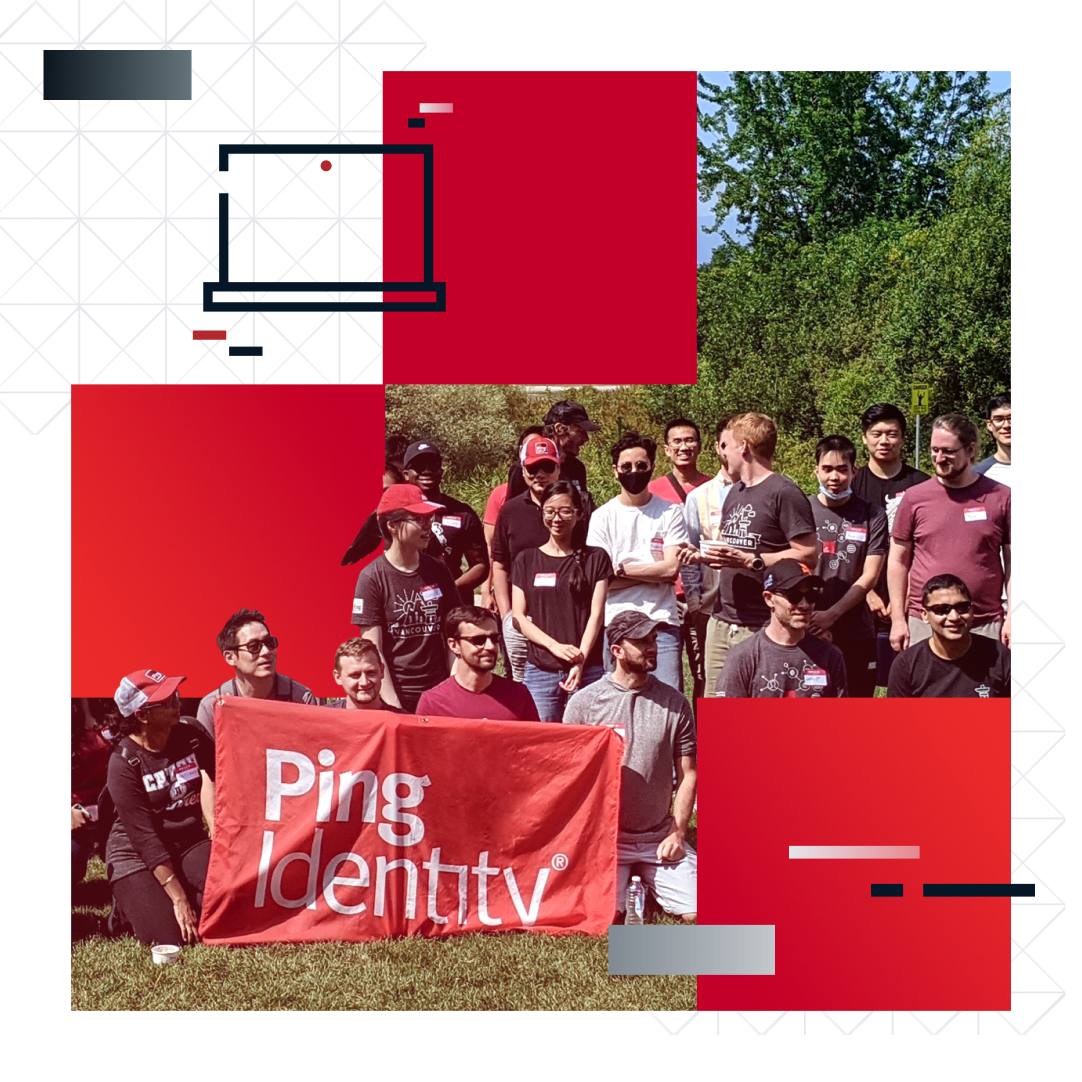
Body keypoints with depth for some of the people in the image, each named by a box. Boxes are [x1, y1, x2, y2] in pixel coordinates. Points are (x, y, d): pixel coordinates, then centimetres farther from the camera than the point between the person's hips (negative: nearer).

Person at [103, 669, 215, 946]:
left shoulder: (190, 734, -4)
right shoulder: (124, 762, -16)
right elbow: (144, 838, -19)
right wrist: (178, 898, -23)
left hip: (190, 842, 3)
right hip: (137, 854, -3)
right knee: (171, 937, -19)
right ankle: (130, 904, 12)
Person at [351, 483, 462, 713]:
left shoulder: (438, 571, 6)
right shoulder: (372, 577, -6)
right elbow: (373, 651, -8)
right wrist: (392, 704, -12)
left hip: (437, 695, 3)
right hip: (397, 698, -3)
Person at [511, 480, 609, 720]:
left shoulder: (595, 559, 8)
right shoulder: (527, 560, 12)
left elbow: (596, 614, 1)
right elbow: (518, 616, 6)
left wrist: (580, 660, -12)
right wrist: (555, 646, -9)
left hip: (587, 670, -1)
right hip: (540, 670, 1)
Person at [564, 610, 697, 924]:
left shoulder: (673, 703, 3)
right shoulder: (584, 703, -2)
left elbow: (687, 775, 6)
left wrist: (677, 832, -5)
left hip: (660, 837, 2)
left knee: (698, 913, -13)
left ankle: (649, 884, 15)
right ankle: (621, 886, 10)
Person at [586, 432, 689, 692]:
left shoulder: (670, 513, 5)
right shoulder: (602, 516, 6)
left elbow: (672, 569, -5)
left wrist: (621, 570, -4)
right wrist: (654, 572, -4)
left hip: (662, 624, 0)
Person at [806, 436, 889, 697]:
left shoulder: (871, 515, 3)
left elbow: (869, 577, -1)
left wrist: (830, 615, -12)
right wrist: (810, 619, -9)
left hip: (856, 635, 0)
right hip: (807, 634, 0)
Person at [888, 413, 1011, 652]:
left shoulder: (1000, 497, 3)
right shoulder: (915, 497, 5)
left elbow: (1011, 563, 5)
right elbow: (899, 561, 8)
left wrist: (1012, 617, -2)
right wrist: (898, 619, 3)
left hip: (985, 624, -1)